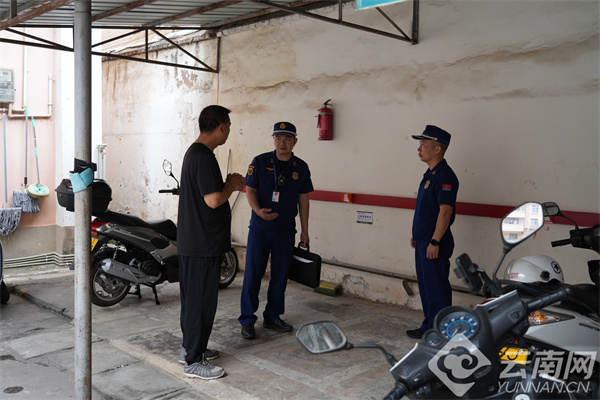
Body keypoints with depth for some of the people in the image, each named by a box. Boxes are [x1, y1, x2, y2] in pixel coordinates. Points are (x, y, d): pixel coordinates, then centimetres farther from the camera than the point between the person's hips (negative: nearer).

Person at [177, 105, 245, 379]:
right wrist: (231, 184, -8)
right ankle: (194, 362, 8)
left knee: (193, 297, 19)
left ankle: (191, 348, 32)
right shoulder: (204, 156, -19)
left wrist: (229, 185, 15)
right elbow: (213, 200, -24)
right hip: (204, 243, -11)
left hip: (192, 241, 11)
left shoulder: (194, 152, 14)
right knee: (202, 300, -2)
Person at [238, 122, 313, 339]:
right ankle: (247, 320, 11)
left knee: (280, 275, 9)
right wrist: (258, 210, -24)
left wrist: (304, 231, 8)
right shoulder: (260, 162, -4)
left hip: (286, 230, 3)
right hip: (260, 228, -3)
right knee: (253, 274, 0)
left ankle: (272, 317, 24)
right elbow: (250, 190, -3)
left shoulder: (301, 167, 4)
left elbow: (303, 199, 8)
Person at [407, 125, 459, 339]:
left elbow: (445, 211, -22)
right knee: (425, 286, 17)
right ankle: (429, 327, 29)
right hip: (423, 241, 10)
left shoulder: (444, 176, -16)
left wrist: (435, 242, -24)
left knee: (436, 289, -2)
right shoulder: (430, 173, 15)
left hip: (434, 243, -10)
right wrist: (417, 235, 22)